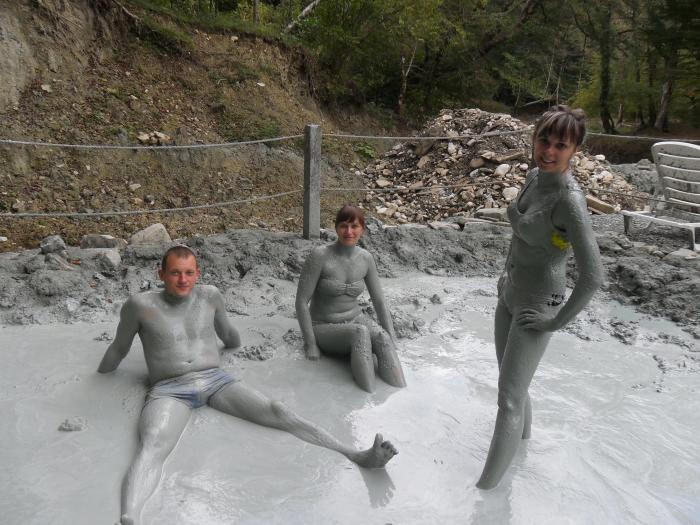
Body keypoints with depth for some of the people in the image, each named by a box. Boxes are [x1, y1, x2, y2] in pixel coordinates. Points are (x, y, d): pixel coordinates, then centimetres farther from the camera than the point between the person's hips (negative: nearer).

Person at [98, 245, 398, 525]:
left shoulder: (209, 296, 7)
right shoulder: (140, 304, -2)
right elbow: (119, 348, 16)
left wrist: (235, 343, 48)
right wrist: (100, 378, 31)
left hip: (216, 381, 3)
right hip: (169, 390, -2)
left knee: (276, 412, -19)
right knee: (152, 447, -36)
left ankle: (358, 456, -28)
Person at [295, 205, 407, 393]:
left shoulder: (366, 258, -4)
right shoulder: (319, 255, -20)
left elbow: (379, 301, 3)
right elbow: (301, 301, -17)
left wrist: (392, 339, -5)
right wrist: (310, 343, -18)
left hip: (355, 321, 4)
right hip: (325, 330, -4)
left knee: (381, 337, -32)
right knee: (361, 333, -38)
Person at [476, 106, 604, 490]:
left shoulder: (570, 200, -26)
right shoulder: (534, 177, -2)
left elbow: (592, 277, -28)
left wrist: (557, 321, -18)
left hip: (536, 307, -8)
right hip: (509, 295, 8)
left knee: (508, 399, -1)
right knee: (509, 381, 25)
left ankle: (486, 487, 14)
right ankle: (524, 430, 54)